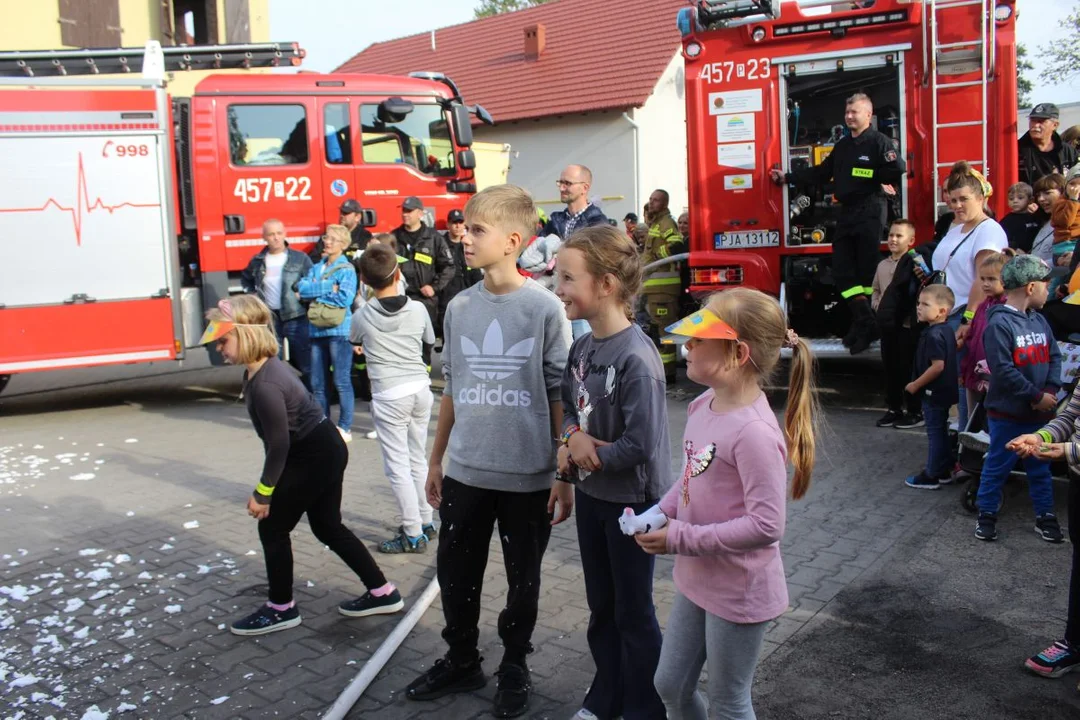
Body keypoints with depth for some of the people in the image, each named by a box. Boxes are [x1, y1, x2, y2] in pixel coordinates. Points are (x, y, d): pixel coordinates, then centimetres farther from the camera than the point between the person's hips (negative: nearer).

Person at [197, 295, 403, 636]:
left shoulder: (264, 385, -26)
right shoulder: (265, 367, 3)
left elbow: (279, 445, -22)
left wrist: (262, 494, -11)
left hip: (314, 457, -10)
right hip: (326, 450, 10)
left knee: (272, 528, 4)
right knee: (328, 527, 18)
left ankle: (281, 609, 20)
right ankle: (382, 593, 26)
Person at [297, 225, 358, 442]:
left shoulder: (347, 269, -2)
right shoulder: (316, 268, 16)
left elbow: (345, 298, -15)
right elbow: (302, 287, 2)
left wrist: (314, 292, -4)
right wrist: (328, 288, -10)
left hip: (339, 330, -6)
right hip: (317, 330, 6)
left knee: (342, 381, -4)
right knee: (317, 383, 9)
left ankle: (345, 428, 3)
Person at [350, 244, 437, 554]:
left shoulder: (363, 316, -7)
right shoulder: (418, 309, -2)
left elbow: (353, 340, 14)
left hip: (389, 395, -4)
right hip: (421, 388, 4)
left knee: (398, 466, 2)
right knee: (418, 459, 17)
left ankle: (413, 534, 4)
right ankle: (426, 523, 26)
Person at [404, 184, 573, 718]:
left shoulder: (545, 308, -11)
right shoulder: (460, 307, 2)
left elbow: (560, 397, -7)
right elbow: (452, 390, 10)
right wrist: (436, 460, 13)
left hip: (528, 476, -4)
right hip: (465, 472, 4)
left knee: (523, 580, 13)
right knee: (455, 573, 15)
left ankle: (514, 669, 34)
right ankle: (460, 662, 37)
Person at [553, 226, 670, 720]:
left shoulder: (636, 358, -25)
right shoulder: (582, 347, -1)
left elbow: (641, 444, -26)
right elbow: (567, 405, 9)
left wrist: (589, 454, -13)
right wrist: (572, 438, -13)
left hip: (632, 500, -7)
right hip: (590, 494, 7)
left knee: (633, 613, 11)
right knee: (600, 606, 21)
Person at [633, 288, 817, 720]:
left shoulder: (754, 433, -29)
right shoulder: (702, 407, -2)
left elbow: (766, 526, -29)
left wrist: (680, 539, -25)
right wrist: (661, 513, -5)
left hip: (739, 595, -8)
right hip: (694, 582, 8)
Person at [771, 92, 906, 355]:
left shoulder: (879, 141, -5)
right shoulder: (842, 145, 19)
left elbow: (897, 170, -16)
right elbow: (820, 173, 22)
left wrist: (869, 177, -7)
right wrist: (787, 178, 20)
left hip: (870, 212, -8)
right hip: (846, 212, 8)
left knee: (867, 269, -6)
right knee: (842, 267, 0)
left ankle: (864, 324, 0)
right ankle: (864, 320, 2)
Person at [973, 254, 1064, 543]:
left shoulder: (1039, 320, 4)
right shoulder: (999, 323, -18)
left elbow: (1054, 357, 8)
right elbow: (1003, 370, -22)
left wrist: (1051, 390, -8)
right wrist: (1037, 396, -17)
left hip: (1039, 412, 7)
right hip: (1007, 413, -7)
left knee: (1040, 466, 17)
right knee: (997, 466, 7)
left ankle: (1045, 516, 31)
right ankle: (987, 515, 22)